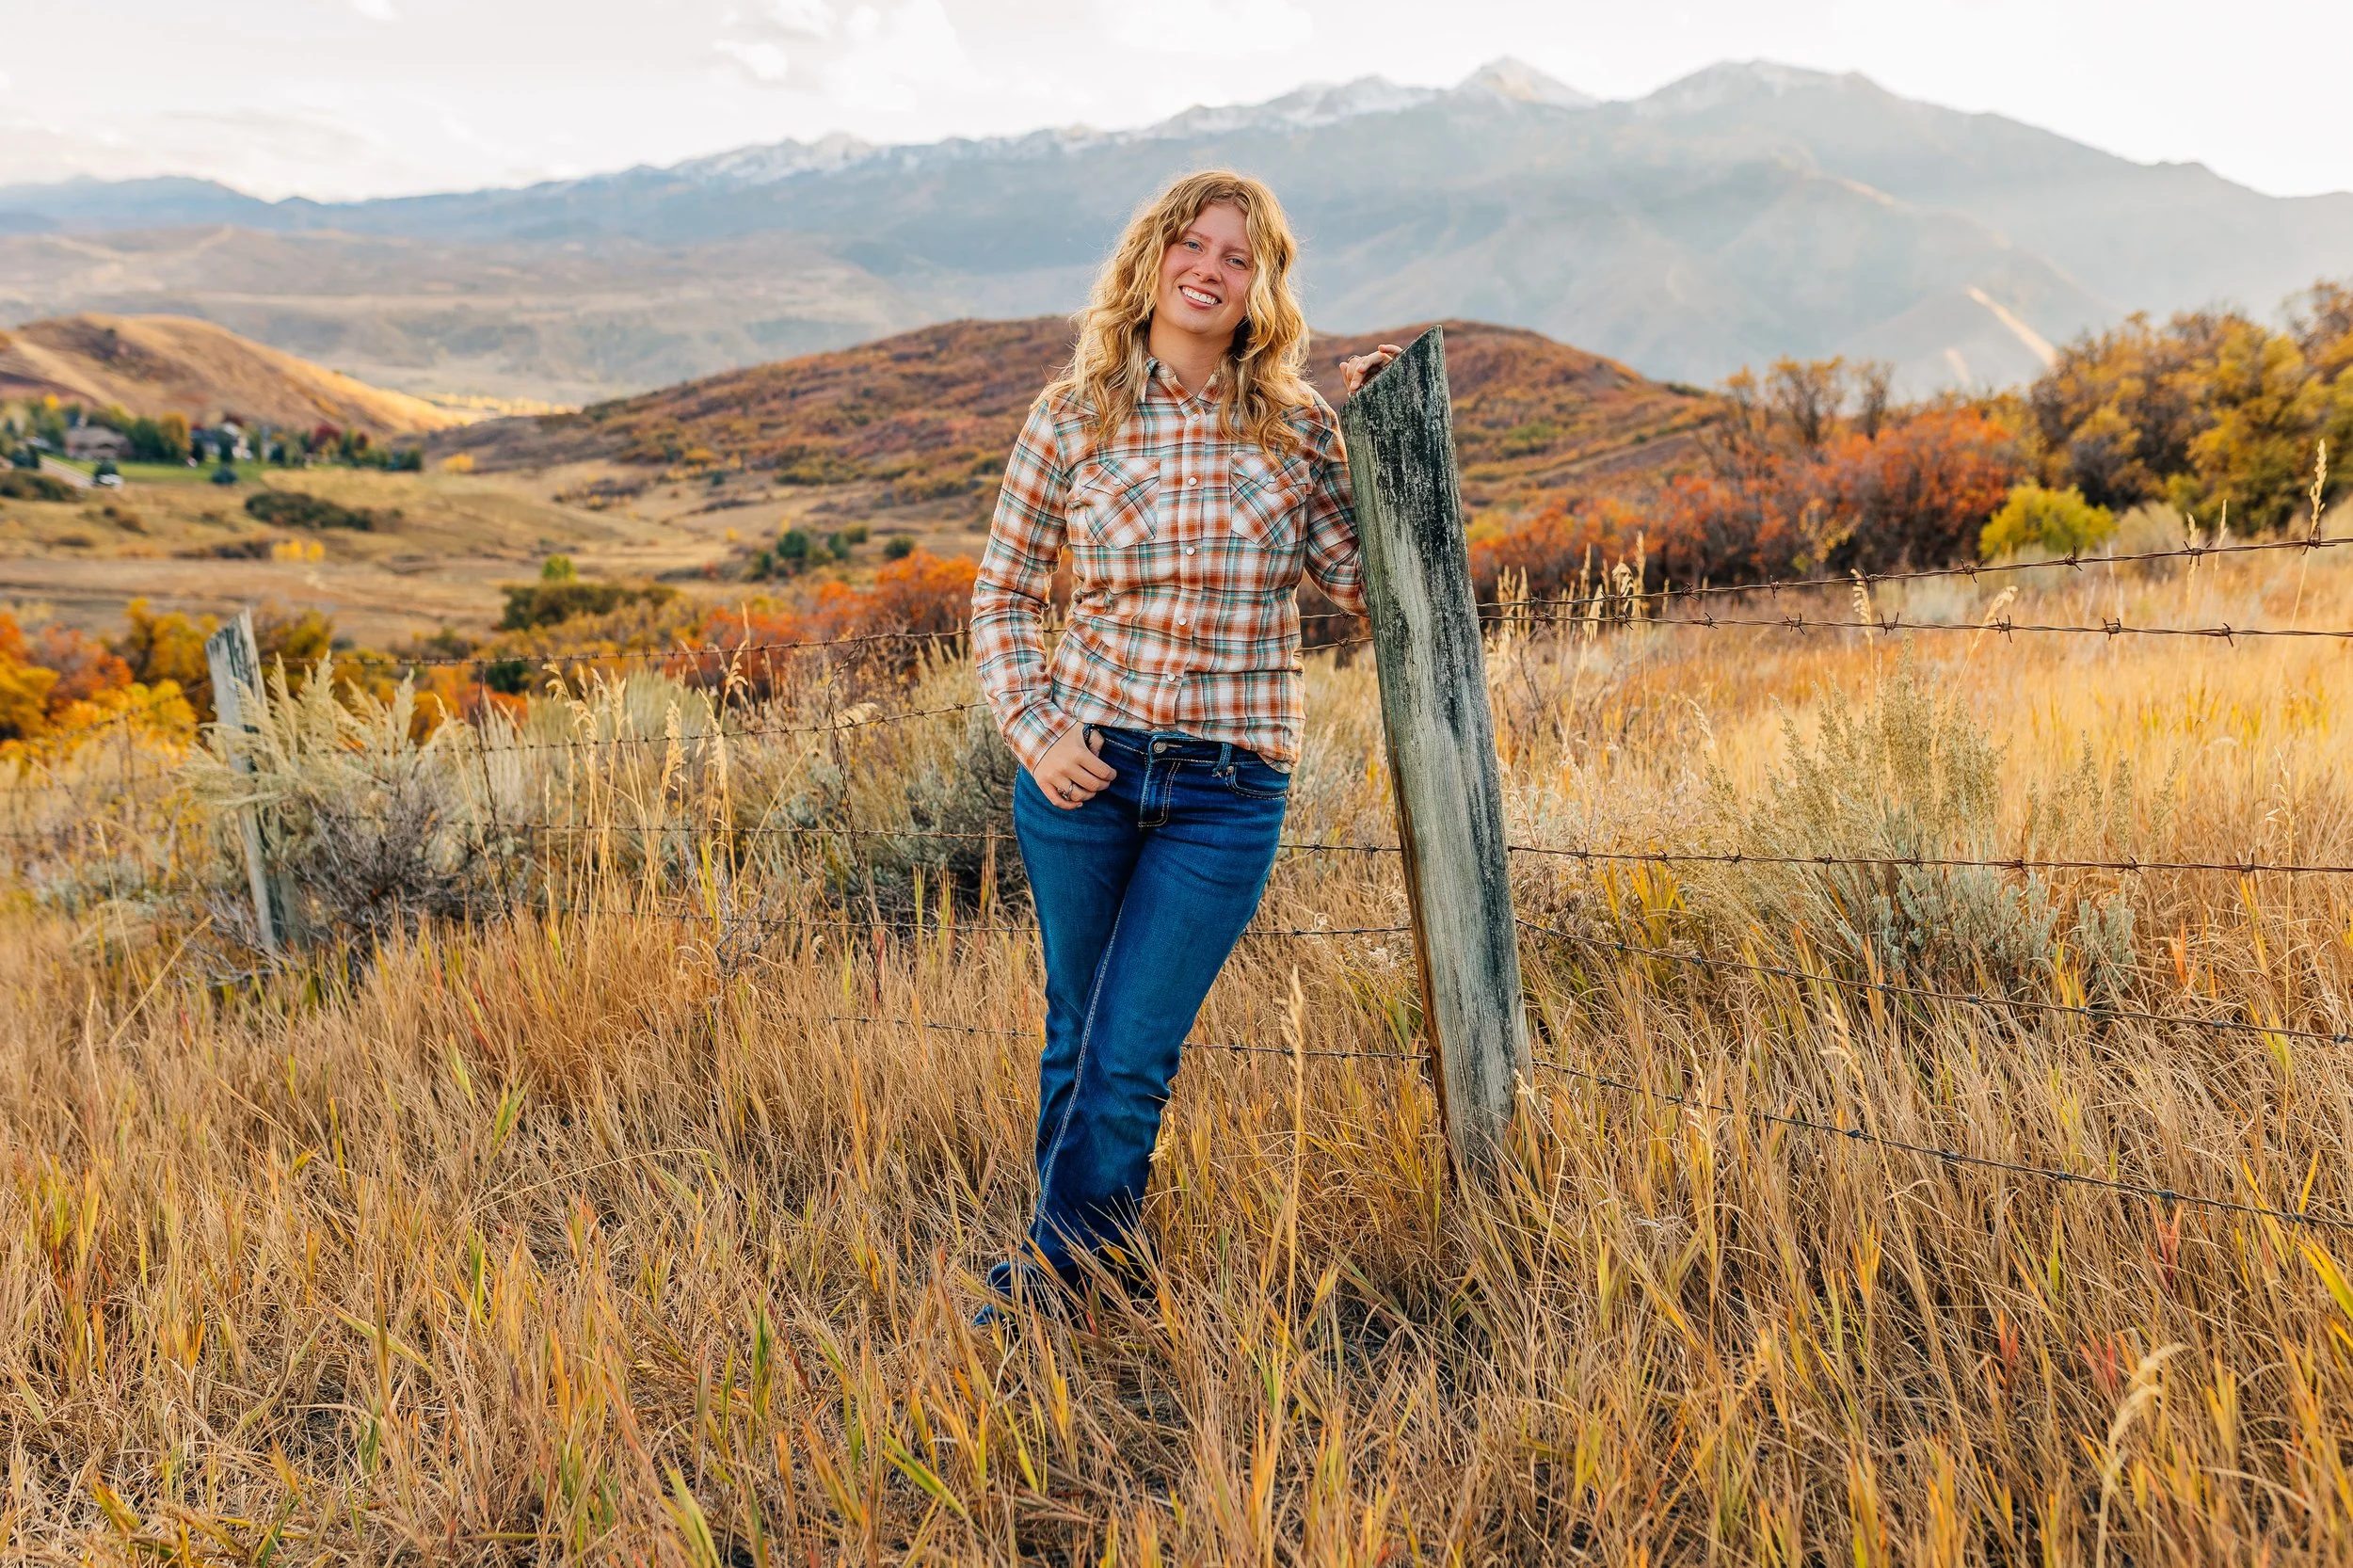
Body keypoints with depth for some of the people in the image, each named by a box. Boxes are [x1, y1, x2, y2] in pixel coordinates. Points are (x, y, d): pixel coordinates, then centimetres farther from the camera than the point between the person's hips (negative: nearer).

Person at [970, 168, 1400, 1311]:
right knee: (1076, 1040, 14)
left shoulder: (1295, 427, 2)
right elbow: (1001, 598, 8)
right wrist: (1034, 732, -5)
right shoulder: (1071, 418, 2)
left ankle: (1046, 1282, 19)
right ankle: (1102, 1258, 37)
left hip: (1227, 790, -1)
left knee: (1128, 1060, -1)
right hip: (1084, 768, 1)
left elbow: (1367, 587, 1)